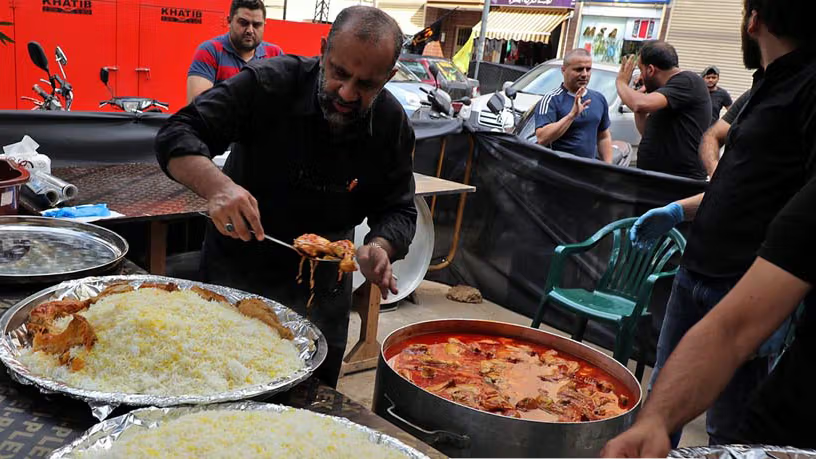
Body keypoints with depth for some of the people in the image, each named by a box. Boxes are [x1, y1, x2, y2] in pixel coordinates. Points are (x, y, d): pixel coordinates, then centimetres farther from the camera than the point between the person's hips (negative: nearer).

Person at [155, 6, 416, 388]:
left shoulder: (393, 125, -14)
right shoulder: (269, 83, -24)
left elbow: (398, 210, -8)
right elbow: (177, 135, -26)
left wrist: (381, 248, -31)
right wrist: (216, 184, -47)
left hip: (321, 288, 3)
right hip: (235, 272, -2)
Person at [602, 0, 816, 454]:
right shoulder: (766, 88, 15)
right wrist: (680, 210, 18)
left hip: (759, 290, -9)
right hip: (696, 274, 9)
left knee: (730, 427, 4)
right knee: (664, 395, 19)